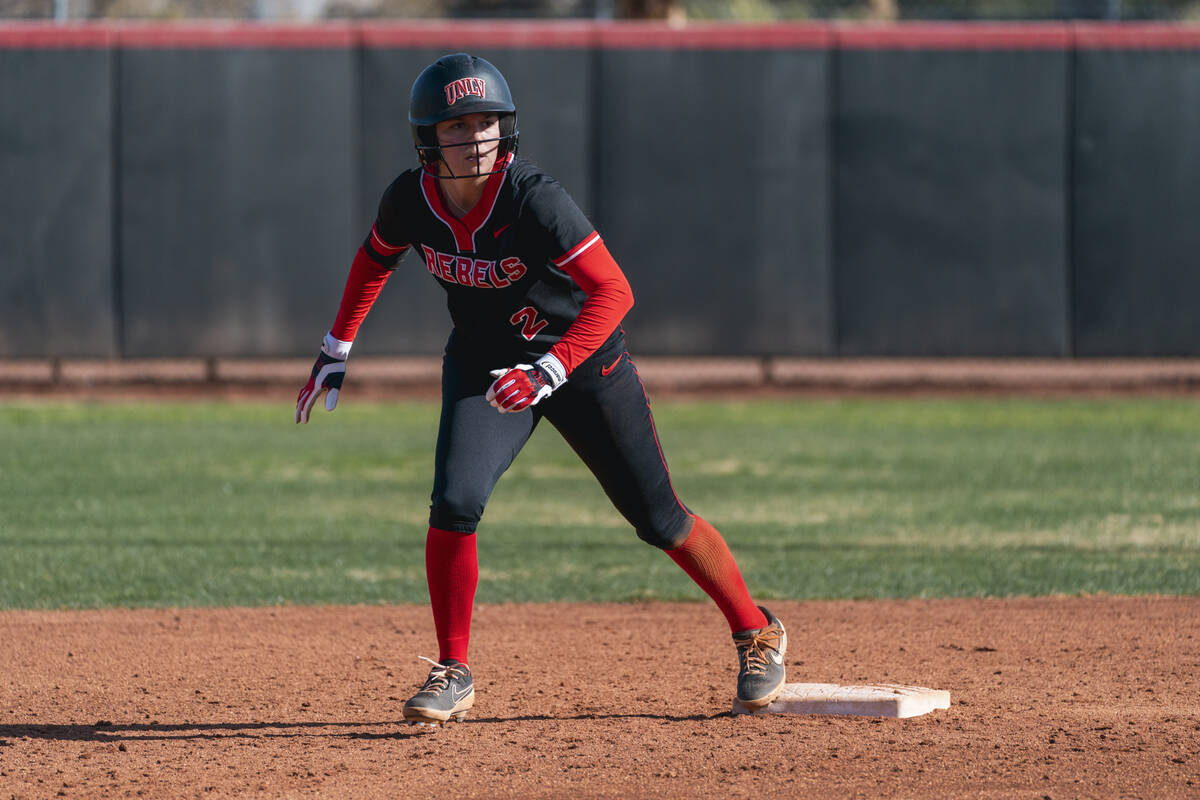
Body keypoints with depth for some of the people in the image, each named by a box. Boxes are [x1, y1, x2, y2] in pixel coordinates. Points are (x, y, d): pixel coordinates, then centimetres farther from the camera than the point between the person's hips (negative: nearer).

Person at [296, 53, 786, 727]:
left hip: (582, 356, -3)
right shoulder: (412, 200, -16)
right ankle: (453, 676, -2)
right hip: (483, 363, 3)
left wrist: (545, 374, -42)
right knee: (455, 503, -17)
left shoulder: (534, 198, -31)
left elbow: (613, 291, -35)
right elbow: (376, 260, 7)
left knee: (658, 519, 3)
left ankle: (758, 633, 25)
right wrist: (337, 350, 8)